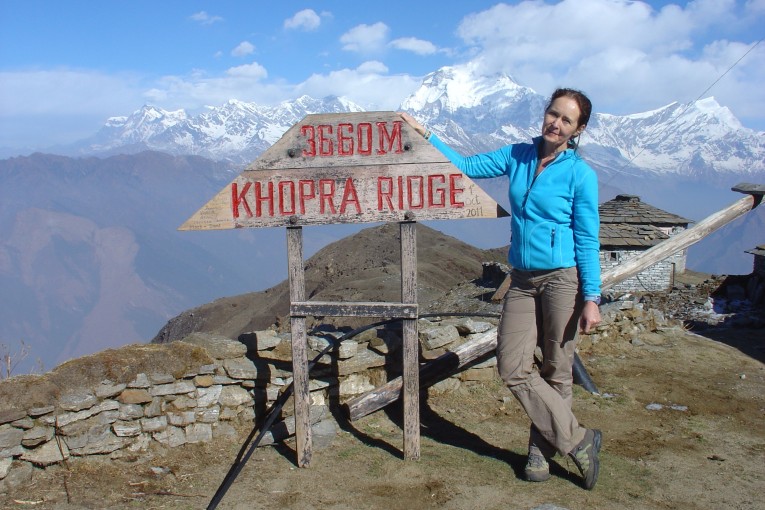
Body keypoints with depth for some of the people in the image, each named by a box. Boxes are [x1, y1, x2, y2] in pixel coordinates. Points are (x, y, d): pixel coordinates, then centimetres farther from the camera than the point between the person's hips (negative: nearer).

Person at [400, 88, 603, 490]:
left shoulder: (580, 173, -7)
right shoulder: (517, 156, 7)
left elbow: (587, 239, -7)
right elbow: (466, 166, 12)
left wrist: (591, 298, -9)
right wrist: (425, 135, 7)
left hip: (563, 280, -5)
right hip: (522, 281, 5)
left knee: (555, 371, 6)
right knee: (513, 369, 0)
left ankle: (542, 448, 23)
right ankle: (578, 440, 12)